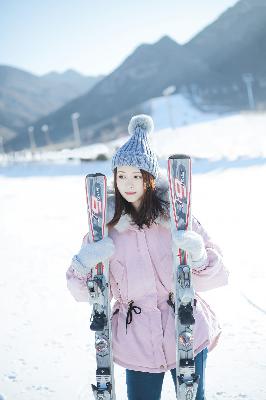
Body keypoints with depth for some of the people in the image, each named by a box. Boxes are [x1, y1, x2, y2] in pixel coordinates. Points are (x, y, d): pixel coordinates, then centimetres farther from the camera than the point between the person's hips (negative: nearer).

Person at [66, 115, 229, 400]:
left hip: (186, 330, 0)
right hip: (136, 338, 0)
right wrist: (82, 265, -20)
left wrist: (199, 255, -23)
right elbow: (84, 291, 0)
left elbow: (209, 278, -3)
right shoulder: (106, 224, -3)